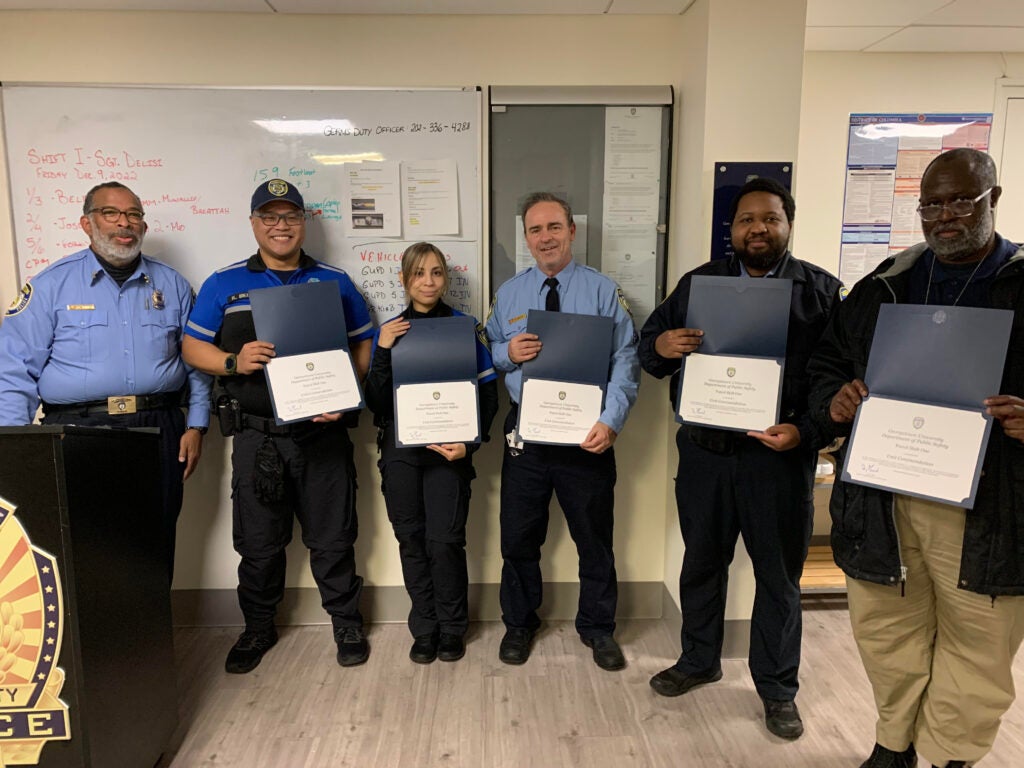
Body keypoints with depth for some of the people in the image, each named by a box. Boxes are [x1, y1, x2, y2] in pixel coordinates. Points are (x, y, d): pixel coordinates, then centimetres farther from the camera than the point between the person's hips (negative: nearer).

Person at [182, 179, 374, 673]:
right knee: (258, 541, 12)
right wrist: (234, 362, -13)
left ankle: (346, 623, 28)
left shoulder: (334, 282, 7)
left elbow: (365, 346, 7)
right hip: (256, 435, 1)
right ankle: (258, 627, 33)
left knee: (332, 537, 9)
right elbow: (193, 347, 7)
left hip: (323, 432, 0)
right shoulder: (224, 284, 7)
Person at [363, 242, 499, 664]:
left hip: (447, 450, -2)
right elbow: (376, 403, 1)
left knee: (444, 541, -3)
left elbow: (488, 394, 0)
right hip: (400, 452, 2)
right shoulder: (388, 331, 5)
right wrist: (384, 351, -11)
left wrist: (469, 444, -12)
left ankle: (452, 630, 19)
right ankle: (425, 629, 25)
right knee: (411, 541, 8)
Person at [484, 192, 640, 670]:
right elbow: (487, 355, 11)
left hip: (586, 434, -2)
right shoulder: (508, 294, 8)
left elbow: (625, 361, -10)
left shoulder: (603, 291, -2)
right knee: (518, 536, 13)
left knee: (594, 536, 12)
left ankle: (598, 627, 35)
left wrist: (611, 421, -22)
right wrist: (508, 352, -13)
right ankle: (518, 623, 36)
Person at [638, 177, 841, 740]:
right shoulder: (697, 283, 8)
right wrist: (661, 345, -16)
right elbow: (646, 345, 7)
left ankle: (778, 688, 31)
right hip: (704, 450, 3)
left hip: (779, 455, -2)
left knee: (779, 575, 11)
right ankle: (698, 660, 38)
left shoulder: (822, 290, 0)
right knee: (701, 562, 17)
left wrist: (806, 431, -20)